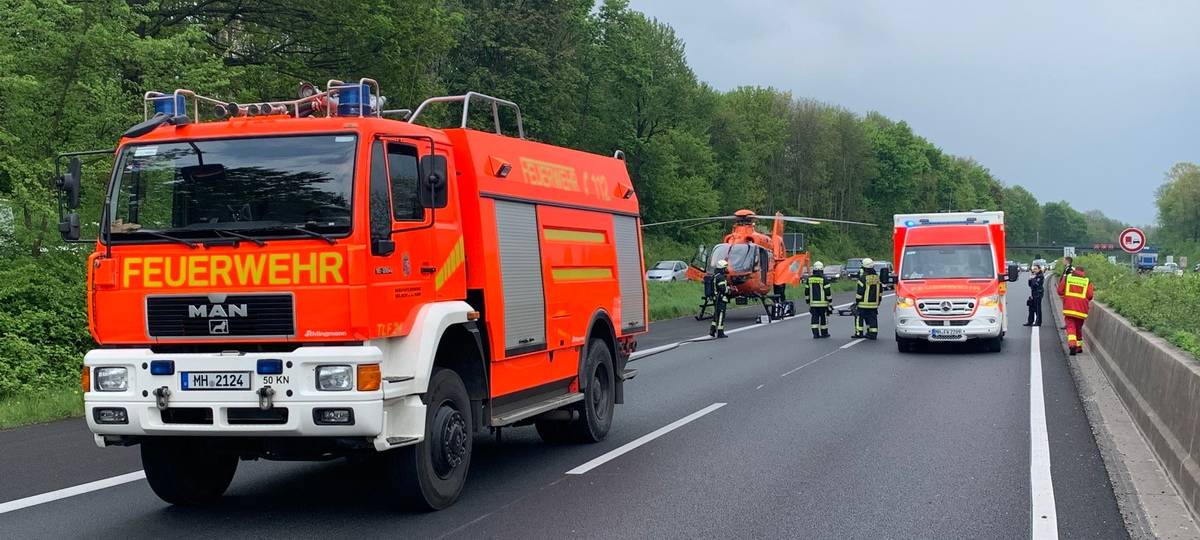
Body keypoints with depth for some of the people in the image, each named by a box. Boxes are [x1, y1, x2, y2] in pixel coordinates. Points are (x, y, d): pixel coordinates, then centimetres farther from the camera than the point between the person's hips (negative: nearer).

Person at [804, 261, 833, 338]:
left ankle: (815, 334, 0)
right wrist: (829, 301, 2)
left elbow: (806, 292, 9)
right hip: (822, 303, -3)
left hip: (813, 303, 3)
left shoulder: (809, 279, 4)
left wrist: (808, 301, 19)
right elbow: (828, 291, -7)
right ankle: (824, 333, 17)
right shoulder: (824, 279, -9)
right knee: (823, 317, 8)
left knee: (814, 318, 4)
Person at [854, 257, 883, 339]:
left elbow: (860, 291, -14)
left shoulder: (863, 277, -14)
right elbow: (880, 290, 14)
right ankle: (873, 333, 7)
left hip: (864, 303, -6)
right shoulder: (877, 277, 8)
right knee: (872, 318, 8)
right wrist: (878, 300, 23)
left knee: (859, 317, 4)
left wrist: (857, 301, -5)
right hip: (874, 303, 6)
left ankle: (859, 333, 3)